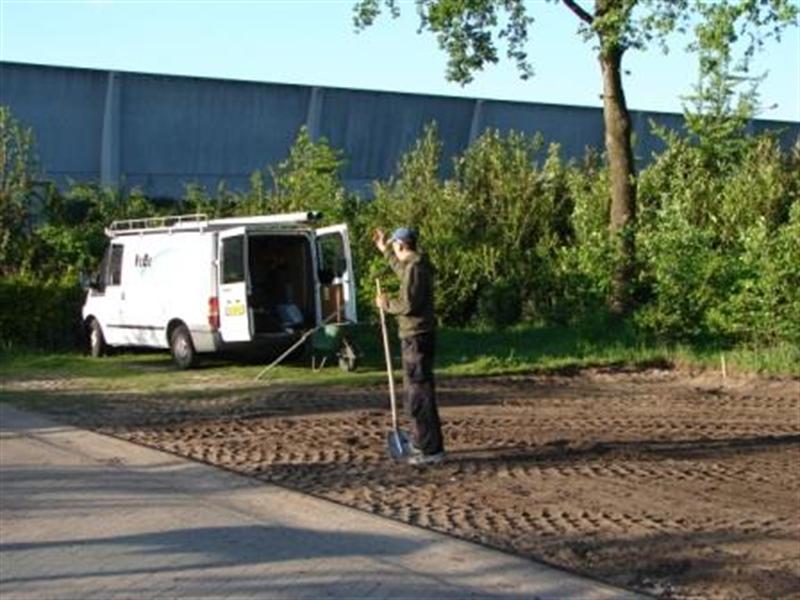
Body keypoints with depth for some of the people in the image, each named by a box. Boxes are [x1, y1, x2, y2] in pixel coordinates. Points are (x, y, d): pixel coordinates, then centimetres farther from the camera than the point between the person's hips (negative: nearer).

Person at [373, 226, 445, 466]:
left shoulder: (415, 268, -18)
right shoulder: (418, 265, 13)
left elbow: (408, 305, -24)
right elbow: (402, 271, 38)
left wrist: (386, 304, -6)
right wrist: (384, 250, 42)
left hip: (416, 338, -10)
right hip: (419, 336, 10)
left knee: (419, 394, -7)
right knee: (420, 391, 19)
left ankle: (431, 449, -6)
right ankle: (423, 442, 30)